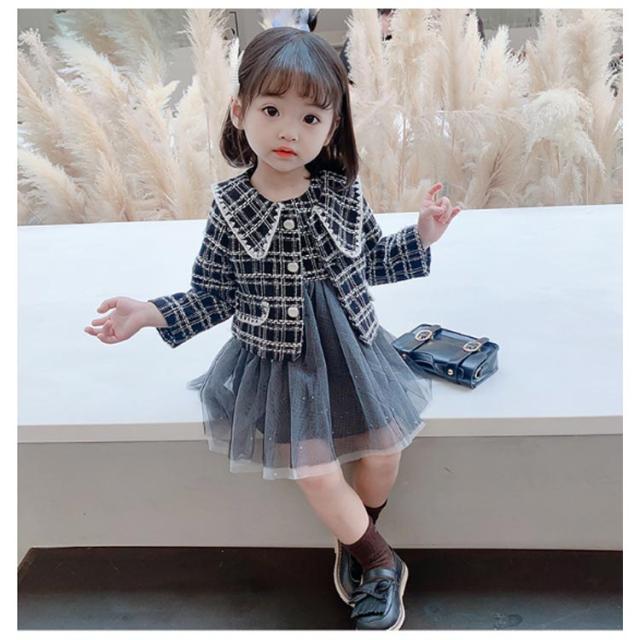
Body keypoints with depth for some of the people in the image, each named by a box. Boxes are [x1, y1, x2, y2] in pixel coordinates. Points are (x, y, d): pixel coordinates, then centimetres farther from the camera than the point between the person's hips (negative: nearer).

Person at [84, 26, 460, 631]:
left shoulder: (343, 193, -8)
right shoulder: (229, 207, -12)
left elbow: (371, 261, 7)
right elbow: (212, 295, -6)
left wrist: (419, 237, -5)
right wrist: (151, 313, -18)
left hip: (353, 351, 3)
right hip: (281, 361, -2)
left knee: (383, 450, 8)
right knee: (318, 475, -1)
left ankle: (355, 545, 41)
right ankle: (380, 564, 28)